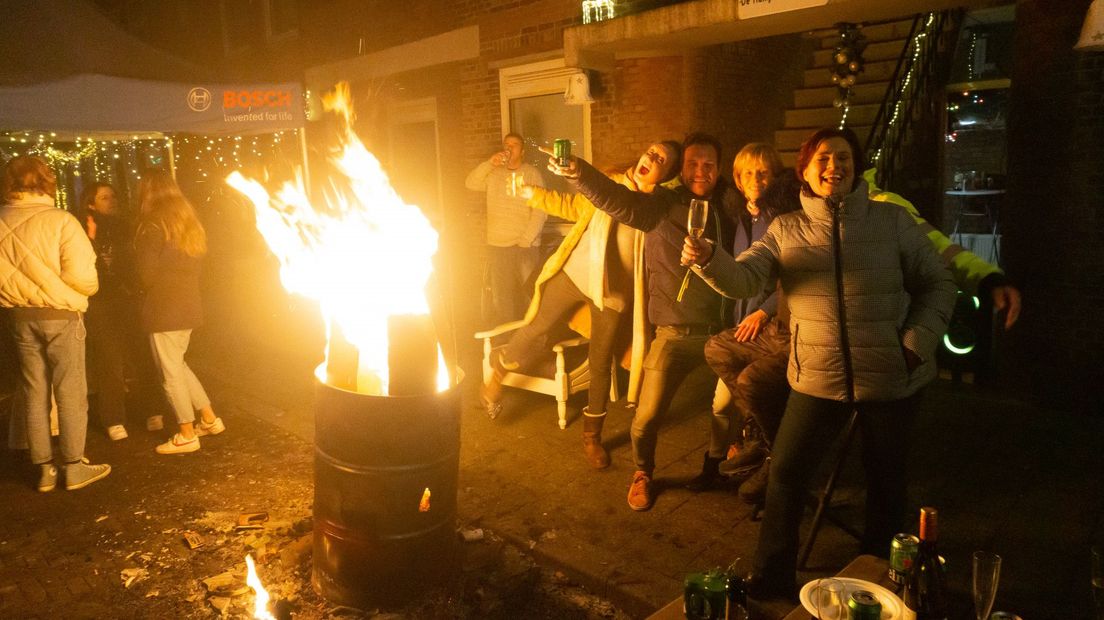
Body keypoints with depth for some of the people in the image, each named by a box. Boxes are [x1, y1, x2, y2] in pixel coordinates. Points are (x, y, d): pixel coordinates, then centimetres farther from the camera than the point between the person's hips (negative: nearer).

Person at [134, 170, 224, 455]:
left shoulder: (153, 224, -13)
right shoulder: (187, 219, 11)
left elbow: (147, 273, -14)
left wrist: (144, 290, 6)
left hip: (163, 308, -8)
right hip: (189, 304, 8)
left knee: (170, 371, 3)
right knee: (177, 365, 21)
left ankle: (187, 435, 9)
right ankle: (209, 418, 21)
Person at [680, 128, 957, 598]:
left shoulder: (892, 221, -1)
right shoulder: (786, 229, 2)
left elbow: (937, 285, 5)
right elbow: (743, 279, -11)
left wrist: (918, 340, -9)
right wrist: (708, 259, -32)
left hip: (890, 377, 0)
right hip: (818, 377, 0)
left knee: (886, 482, 15)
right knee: (786, 474, 0)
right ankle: (773, 578, 19)